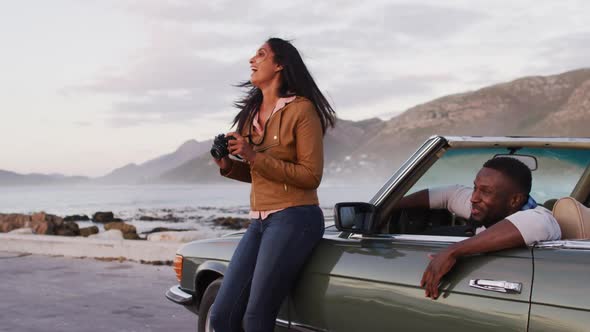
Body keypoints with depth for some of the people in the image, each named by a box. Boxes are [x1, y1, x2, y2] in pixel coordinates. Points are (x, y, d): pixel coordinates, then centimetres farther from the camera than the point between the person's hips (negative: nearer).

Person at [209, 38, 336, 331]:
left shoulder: (301, 109, -7)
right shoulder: (253, 112, 15)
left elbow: (310, 176, -11)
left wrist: (254, 156, -17)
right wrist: (228, 166, 3)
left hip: (294, 219, -7)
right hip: (259, 221, 7)